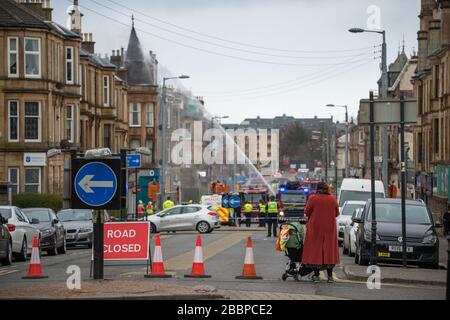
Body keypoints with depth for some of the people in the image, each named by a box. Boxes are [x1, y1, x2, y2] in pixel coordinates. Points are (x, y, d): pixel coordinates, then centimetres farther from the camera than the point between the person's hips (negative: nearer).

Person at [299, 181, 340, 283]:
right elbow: (337, 213, 9)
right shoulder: (333, 199, -1)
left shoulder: (313, 198, -11)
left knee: (316, 249, 5)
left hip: (315, 228, -3)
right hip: (329, 229, 3)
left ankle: (316, 275, 3)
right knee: (329, 249, 9)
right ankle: (330, 276, 9)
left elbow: (306, 212, -4)